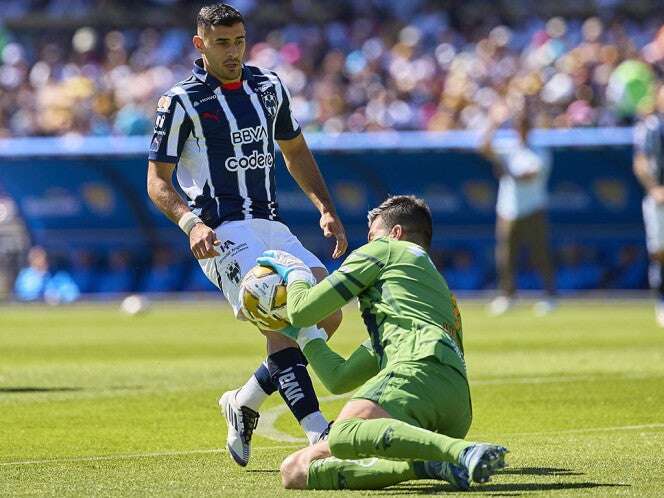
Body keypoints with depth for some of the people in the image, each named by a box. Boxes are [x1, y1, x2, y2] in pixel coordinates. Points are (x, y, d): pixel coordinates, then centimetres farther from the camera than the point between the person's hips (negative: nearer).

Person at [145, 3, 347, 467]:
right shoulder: (182, 101, -3)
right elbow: (158, 181, -3)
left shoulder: (269, 86, 13)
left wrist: (326, 209, 13)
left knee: (327, 315, -5)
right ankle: (320, 434, -34)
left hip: (272, 227, 7)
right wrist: (191, 222, -21)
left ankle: (245, 403, 12)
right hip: (222, 234, -7)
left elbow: (296, 153, 26)